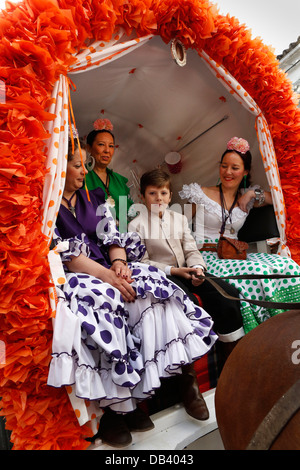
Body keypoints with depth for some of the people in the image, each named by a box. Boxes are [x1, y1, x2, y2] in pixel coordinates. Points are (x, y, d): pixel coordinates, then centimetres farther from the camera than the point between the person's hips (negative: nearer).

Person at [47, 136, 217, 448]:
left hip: (108, 269, 5)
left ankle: (183, 376, -12)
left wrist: (119, 263, -11)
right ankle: (115, 408, -22)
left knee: (153, 289, -20)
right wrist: (108, 276, -21)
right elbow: (64, 255, -13)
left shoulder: (93, 197, 17)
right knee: (102, 302, -34)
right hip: (72, 279, -5)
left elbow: (112, 237, 10)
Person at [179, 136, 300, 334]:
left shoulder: (246, 199, 16)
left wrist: (253, 193, 4)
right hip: (207, 256, -4)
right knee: (256, 272, -33)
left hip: (235, 256, 5)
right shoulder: (202, 194, 6)